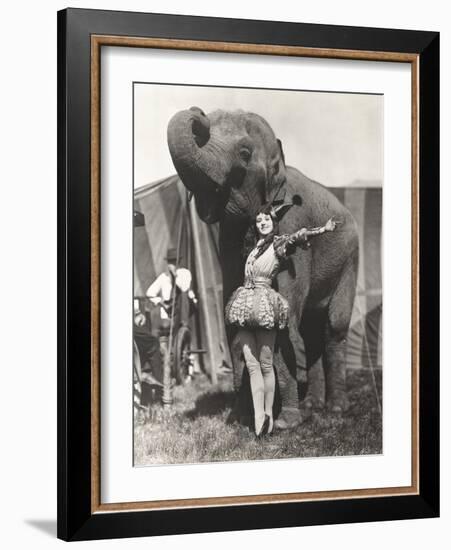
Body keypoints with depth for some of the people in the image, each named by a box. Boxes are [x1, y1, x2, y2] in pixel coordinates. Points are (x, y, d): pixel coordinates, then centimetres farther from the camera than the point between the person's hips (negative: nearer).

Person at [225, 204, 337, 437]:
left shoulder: (279, 243, -1)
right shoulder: (254, 245, 19)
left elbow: (298, 236, -18)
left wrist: (323, 229, -19)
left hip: (264, 304, -6)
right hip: (244, 306, 6)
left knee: (265, 364, -2)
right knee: (251, 364, -1)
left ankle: (268, 415, 8)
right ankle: (258, 416, -1)